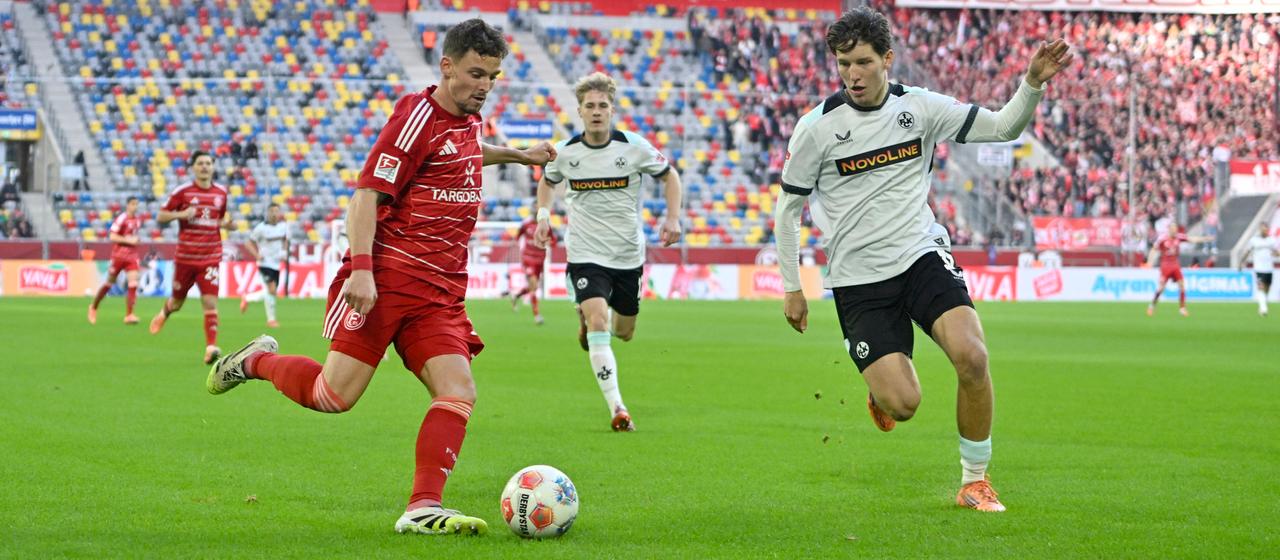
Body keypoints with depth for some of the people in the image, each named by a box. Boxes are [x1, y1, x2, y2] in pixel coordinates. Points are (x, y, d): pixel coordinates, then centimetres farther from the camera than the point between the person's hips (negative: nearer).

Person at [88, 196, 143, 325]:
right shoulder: (122, 219, -12)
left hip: (132, 256, 5)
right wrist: (129, 240, -19)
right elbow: (112, 237, -17)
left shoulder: (137, 220, 9)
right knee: (109, 283, 7)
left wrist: (135, 240, 8)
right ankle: (93, 307, 28)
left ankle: (129, 315, -13)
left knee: (133, 284, -12)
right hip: (119, 255, -5)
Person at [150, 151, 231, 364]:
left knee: (210, 302, -14)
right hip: (185, 256, -1)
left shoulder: (221, 192, 7)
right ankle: (165, 311, 49)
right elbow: (161, 216, 1)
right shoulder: (182, 191, -3)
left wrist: (226, 223, -1)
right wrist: (181, 214, -17)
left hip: (211, 257, 1)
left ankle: (211, 347, -18)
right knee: (177, 302, 13)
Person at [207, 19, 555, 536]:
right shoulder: (417, 116, -10)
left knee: (458, 391, -12)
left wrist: (515, 155, 42)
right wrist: (361, 268, -26)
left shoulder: (469, 122, 15)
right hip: (387, 276, -7)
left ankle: (422, 509, -14)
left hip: (441, 291, 7)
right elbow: (366, 196, -15)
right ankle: (256, 361, 20)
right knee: (335, 396, -8)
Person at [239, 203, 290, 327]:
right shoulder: (261, 228, -12)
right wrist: (257, 255, -18)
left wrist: (284, 253, 5)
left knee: (271, 292, 10)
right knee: (271, 289, -18)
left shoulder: (283, 226, 2)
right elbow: (249, 243, -4)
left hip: (277, 263, 6)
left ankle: (247, 299, 30)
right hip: (265, 262, -6)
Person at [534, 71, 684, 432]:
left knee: (624, 332, 14)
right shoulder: (566, 152, -5)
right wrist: (543, 216, 3)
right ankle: (617, 409, -21)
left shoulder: (634, 147, -8)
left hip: (628, 255, 2)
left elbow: (669, 175, 8)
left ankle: (588, 317, 51)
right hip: (586, 255, -2)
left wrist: (673, 217, -5)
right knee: (598, 322, -22)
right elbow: (547, 181, 18)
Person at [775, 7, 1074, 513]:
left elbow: (1003, 127, 3)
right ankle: (880, 390, 27)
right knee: (903, 403, -13)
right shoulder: (817, 128, -7)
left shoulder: (920, 107, 0)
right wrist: (791, 287, 4)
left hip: (922, 256, 2)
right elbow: (788, 207, 4)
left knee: (972, 357, -22)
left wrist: (1033, 83, -15)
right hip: (858, 279, -2)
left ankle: (975, 482, -3)